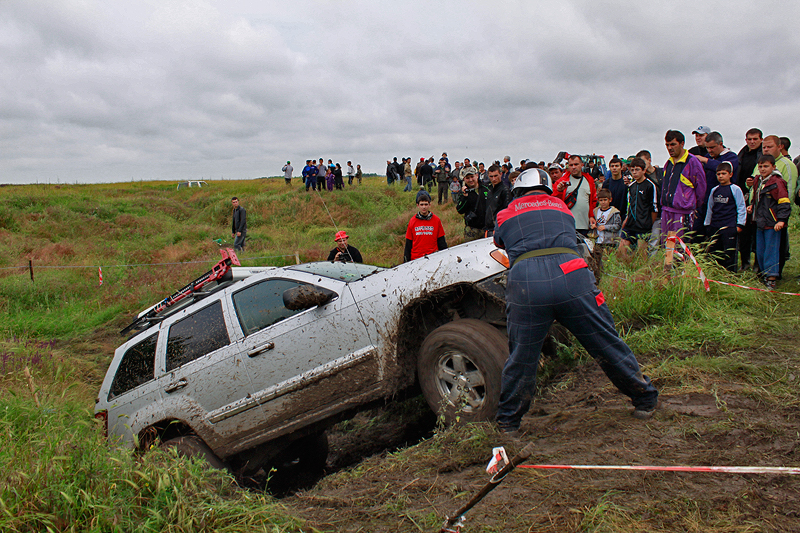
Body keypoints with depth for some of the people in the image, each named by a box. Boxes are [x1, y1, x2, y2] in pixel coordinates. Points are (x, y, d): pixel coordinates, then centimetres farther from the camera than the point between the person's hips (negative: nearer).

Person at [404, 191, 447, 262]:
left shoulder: (436, 220, 5)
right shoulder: (412, 221, 6)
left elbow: (442, 242, 11)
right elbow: (408, 244, 10)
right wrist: (406, 262, 8)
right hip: (416, 258, 0)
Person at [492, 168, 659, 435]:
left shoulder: (506, 215, 25)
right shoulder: (562, 208, 30)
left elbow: (499, 243, 44)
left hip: (524, 282, -1)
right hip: (570, 274, 1)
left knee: (521, 359, 11)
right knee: (606, 343, 15)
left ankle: (508, 424, 23)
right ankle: (645, 399, 31)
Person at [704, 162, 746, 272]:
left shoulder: (735, 190, -2)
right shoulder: (714, 190, 13)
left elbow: (742, 208, -1)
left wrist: (739, 225, -5)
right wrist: (707, 224, 20)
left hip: (729, 227, -5)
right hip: (715, 227, 5)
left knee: (729, 254, -5)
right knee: (714, 252, 7)